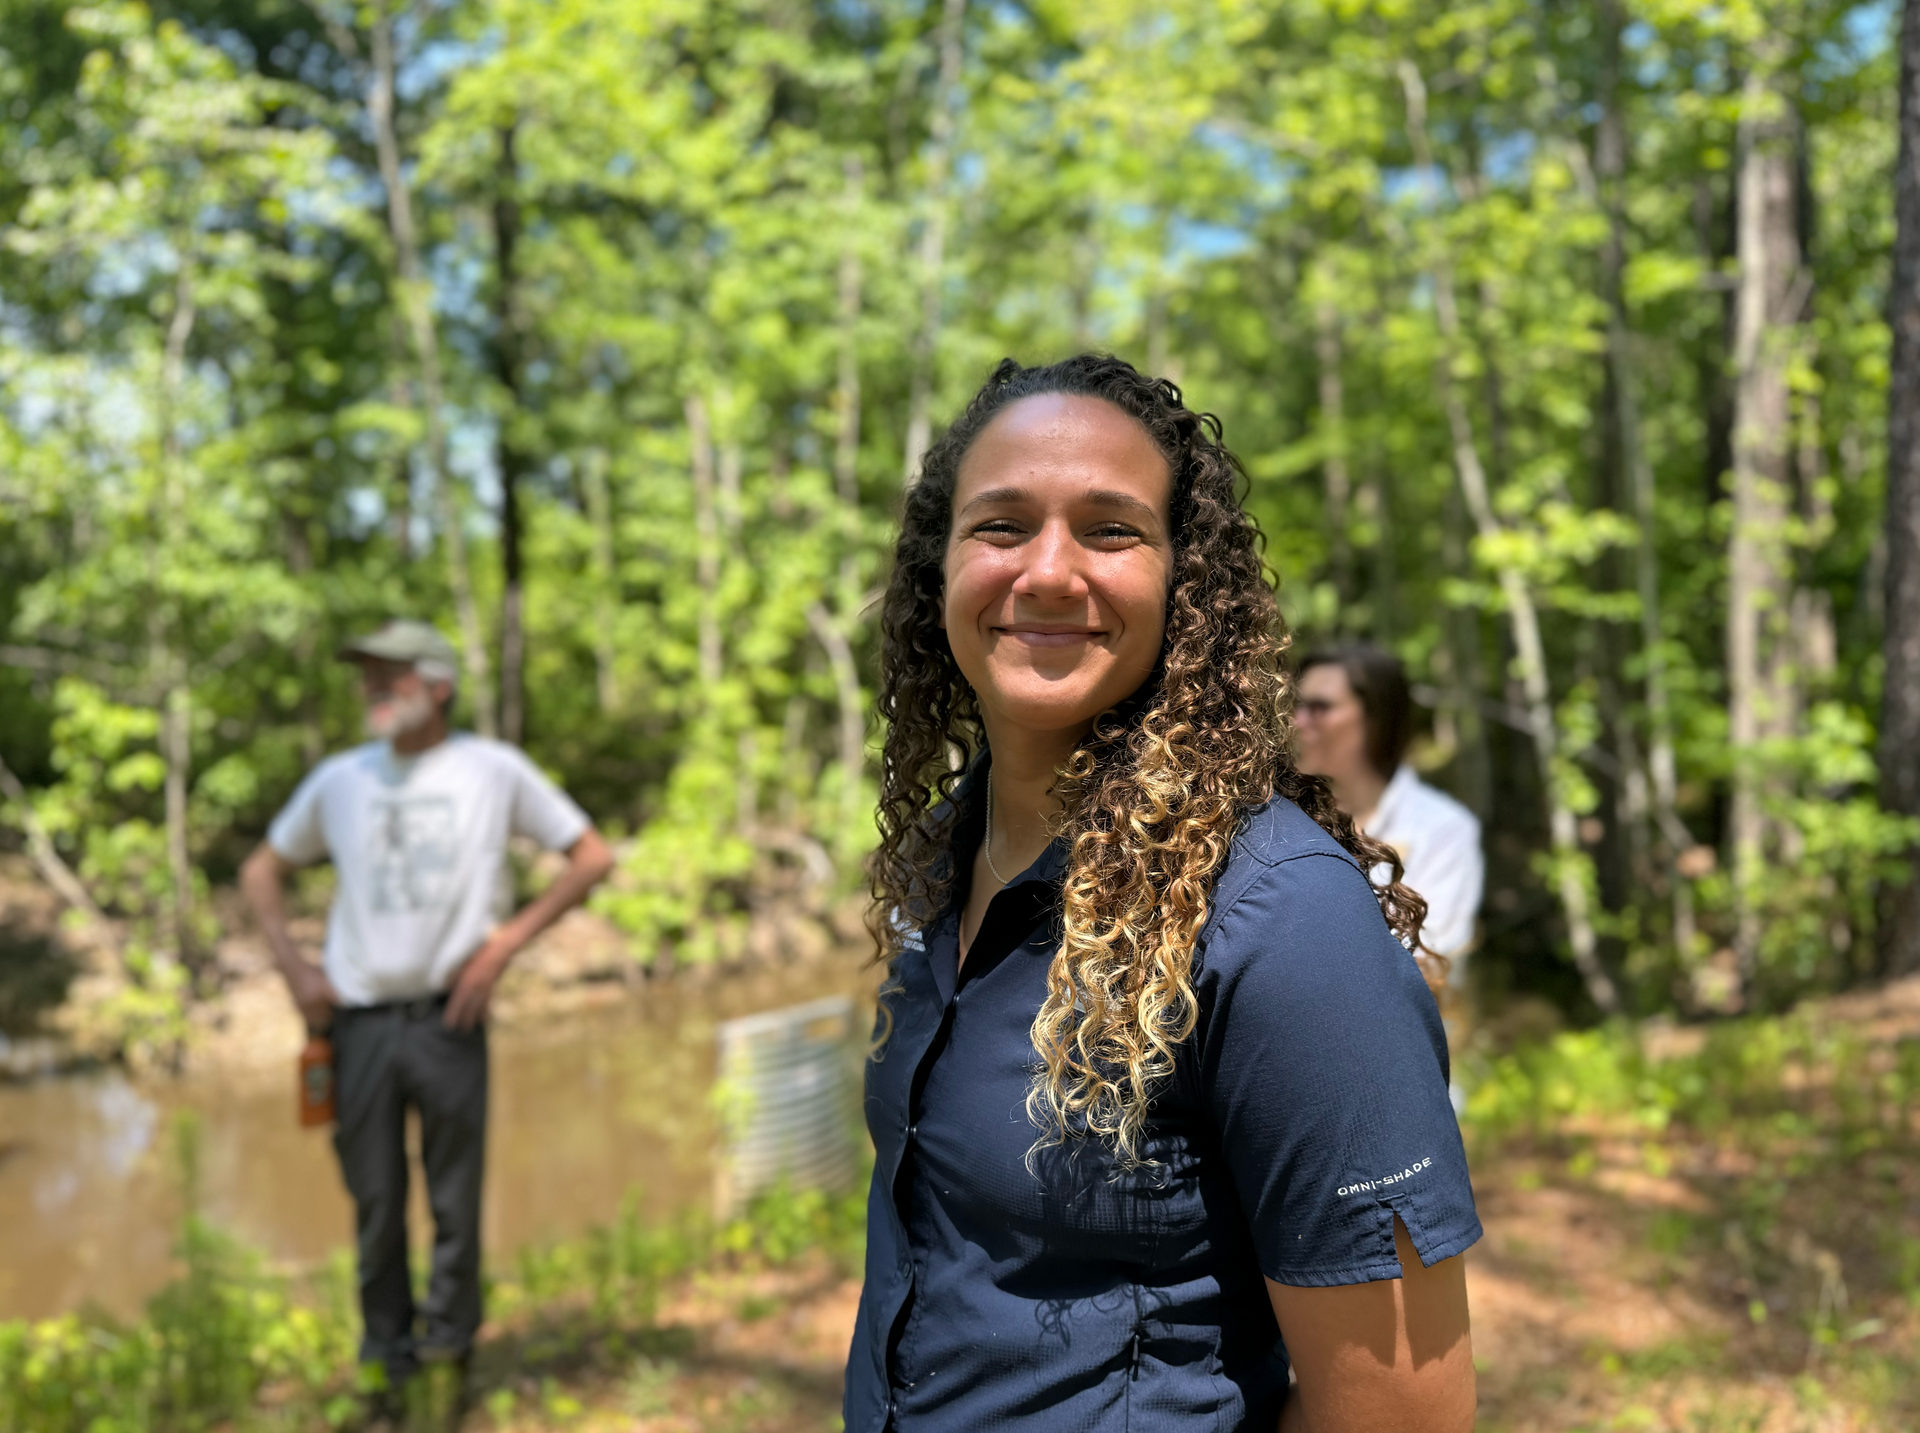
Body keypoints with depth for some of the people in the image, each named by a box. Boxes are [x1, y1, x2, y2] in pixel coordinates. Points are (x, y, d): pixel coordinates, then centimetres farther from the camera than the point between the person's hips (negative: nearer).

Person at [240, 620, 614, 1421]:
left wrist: (503, 943, -5)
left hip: (448, 1018, -2)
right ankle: (385, 1363, 23)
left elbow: (592, 857, 3)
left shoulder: (492, 769, 1)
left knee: (456, 1205, 4)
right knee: (375, 1206, 8)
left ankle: (447, 1359, 19)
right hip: (358, 1020, 2)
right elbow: (263, 871, 22)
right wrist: (293, 967, 8)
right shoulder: (339, 779, 9)